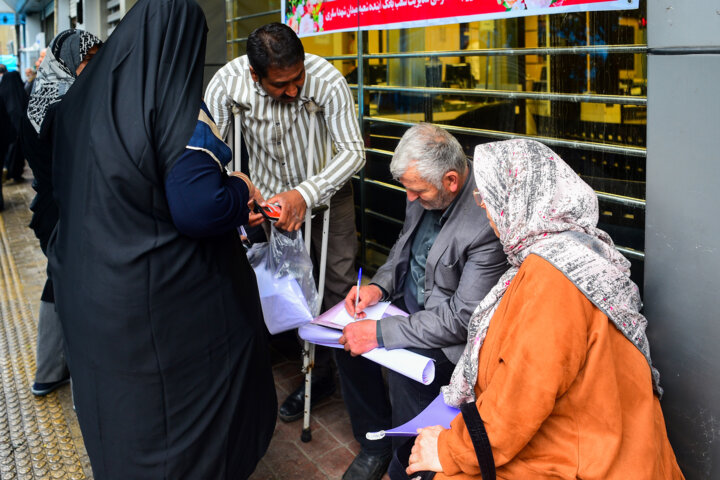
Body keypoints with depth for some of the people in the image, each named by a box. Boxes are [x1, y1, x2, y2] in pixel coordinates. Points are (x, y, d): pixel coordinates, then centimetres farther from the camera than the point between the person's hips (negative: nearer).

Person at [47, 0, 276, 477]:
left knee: (118, 414, 24)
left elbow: (64, 188, 13)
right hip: (166, 307, -7)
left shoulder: (83, 99, 1)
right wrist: (239, 188, -6)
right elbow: (200, 210, -27)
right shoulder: (178, 108, -21)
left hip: (89, 298, 7)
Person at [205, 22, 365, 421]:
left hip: (325, 191, -1)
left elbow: (353, 151, -24)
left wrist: (304, 195, -38)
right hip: (268, 197, 2)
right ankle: (318, 373, 23)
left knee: (339, 287, -3)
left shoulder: (327, 81, -28)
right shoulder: (227, 83, -24)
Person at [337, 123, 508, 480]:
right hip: (411, 304, 8)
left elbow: (462, 318, -28)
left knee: (406, 373, -29)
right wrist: (379, 286, -5)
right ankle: (376, 442, 14)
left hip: (453, 331, -8)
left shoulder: (487, 222, -30)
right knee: (348, 339, -5)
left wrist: (382, 332, -29)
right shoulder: (425, 193, -6)